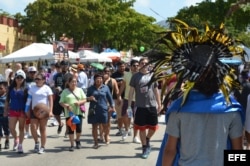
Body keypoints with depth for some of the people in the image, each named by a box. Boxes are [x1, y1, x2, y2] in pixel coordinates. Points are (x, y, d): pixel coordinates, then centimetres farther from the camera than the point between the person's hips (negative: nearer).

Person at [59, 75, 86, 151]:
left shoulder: (79, 90, 9)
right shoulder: (65, 91, 2)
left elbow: (84, 99, 8)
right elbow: (61, 102, 0)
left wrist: (79, 102, -12)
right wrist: (66, 106, -19)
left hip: (78, 112, 1)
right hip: (69, 113, -1)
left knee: (79, 129, 0)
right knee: (70, 129, 2)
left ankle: (77, 140, 29)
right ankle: (72, 145, 13)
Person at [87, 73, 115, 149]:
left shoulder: (105, 87, 5)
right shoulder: (90, 88, 5)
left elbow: (110, 97, 8)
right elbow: (87, 98, 10)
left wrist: (112, 107, 5)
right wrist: (89, 98, -12)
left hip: (103, 109, 0)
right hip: (93, 110, 0)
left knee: (105, 125, 5)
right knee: (94, 126, 3)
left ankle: (106, 136, 38)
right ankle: (95, 142, 14)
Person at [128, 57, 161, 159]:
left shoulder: (152, 75, 6)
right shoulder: (135, 76, 0)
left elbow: (156, 91, 12)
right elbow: (131, 91, 1)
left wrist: (159, 104, 9)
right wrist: (129, 106, -4)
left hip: (152, 106, 2)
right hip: (140, 106, -2)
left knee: (153, 127, 4)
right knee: (142, 128, 5)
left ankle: (147, 140, 33)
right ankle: (144, 148, 19)